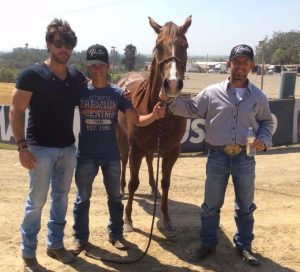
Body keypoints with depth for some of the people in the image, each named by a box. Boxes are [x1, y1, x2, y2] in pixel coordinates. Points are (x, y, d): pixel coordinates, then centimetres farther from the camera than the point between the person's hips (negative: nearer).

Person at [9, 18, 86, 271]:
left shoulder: (77, 77, 4)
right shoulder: (32, 75, -11)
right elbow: (16, 111, -11)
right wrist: (22, 146, -16)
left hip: (68, 148, 5)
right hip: (41, 149, -5)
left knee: (61, 198, 15)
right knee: (37, 201, 3)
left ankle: (55, 244, 33)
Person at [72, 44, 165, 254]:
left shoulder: (118, 93, -4)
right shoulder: (80, 91, -6)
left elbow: (138, 120, -8)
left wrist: (155, 115, -26)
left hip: (111, 154, 2)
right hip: (86, 155, -1)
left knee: (115, 197, 14)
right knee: (83, 198, 11)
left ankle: (116, 234, 32)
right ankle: (80, 237, 28)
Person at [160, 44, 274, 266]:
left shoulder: (258, 96, 2)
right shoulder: (212, 92, -3)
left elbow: (267, 122, 12)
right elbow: (191, 109, 2)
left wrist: (264, 139, -6)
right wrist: (170, 100, -12)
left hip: (245, 157, 2)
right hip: (218, 156, -1)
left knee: (245, 206, 14)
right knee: (211, 205, 10)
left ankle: (244, 245, 32)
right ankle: (208, 244, 28)